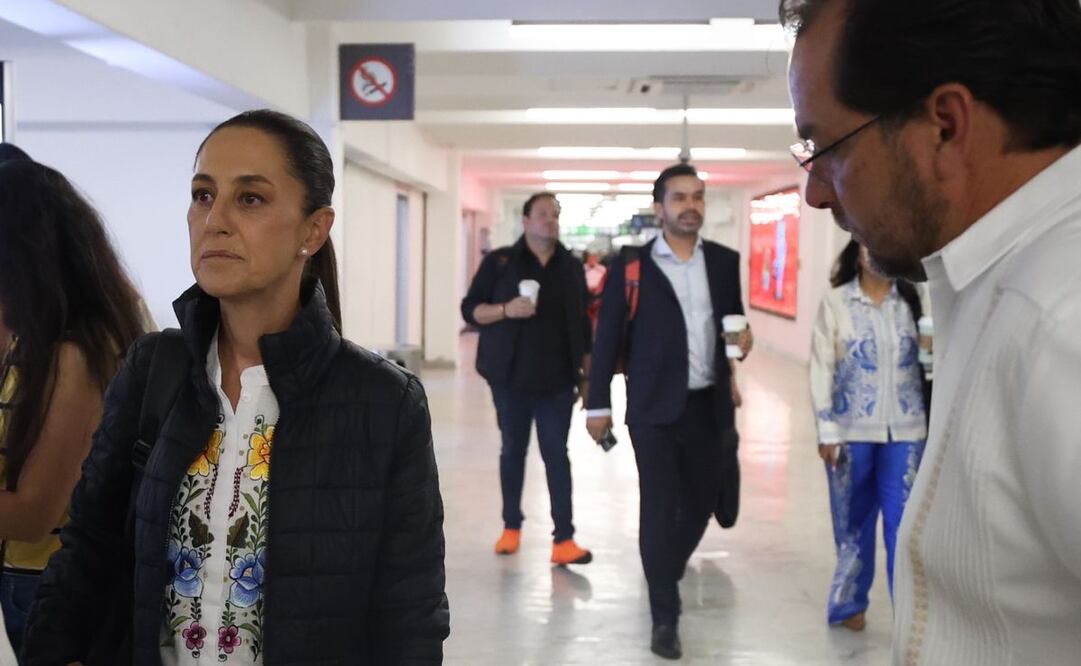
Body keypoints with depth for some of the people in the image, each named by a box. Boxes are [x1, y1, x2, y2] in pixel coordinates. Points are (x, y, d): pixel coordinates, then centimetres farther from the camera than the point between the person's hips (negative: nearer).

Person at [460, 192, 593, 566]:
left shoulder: (571, 266, 9)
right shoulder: (500, 261, 0)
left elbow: (582, 323, 13)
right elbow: (470, 310, -2)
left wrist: (589, 374, 9)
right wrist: (506, 310, -21)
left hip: (557, 381, 1)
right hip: (511, 378, -1)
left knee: (557, 454, -1)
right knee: (513, 451, 9)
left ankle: (563, 539, -2)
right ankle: (511, 527, 24)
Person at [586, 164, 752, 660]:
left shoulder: (724, 262, 7)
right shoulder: (631, 265, -3)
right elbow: (607, 337, -1)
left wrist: (742, 339, -7)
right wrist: (598, 403, -2)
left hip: (709, 405, 4)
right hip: (655, 407, -4)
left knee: (701, 502, 15)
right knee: (659, 508, -2)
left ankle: (665, 574, 41)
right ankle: (664, 617, 8)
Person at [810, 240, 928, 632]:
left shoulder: (911, 300, 4)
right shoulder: (836, 302, -3)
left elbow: (925, 358, 7)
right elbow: (821, 368, -5)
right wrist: (827, 431, -8)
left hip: (905, 429, 1)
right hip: (852, 428, -1)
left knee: (905, 523, 0)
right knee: (853, 520, 11)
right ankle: (849, 602, 28)